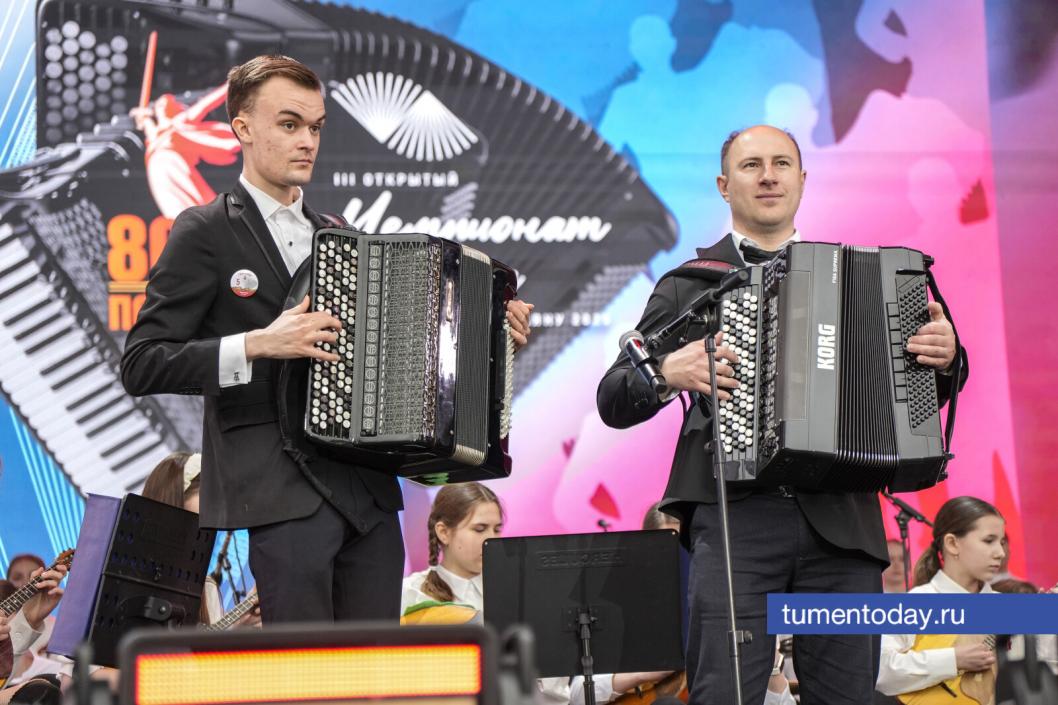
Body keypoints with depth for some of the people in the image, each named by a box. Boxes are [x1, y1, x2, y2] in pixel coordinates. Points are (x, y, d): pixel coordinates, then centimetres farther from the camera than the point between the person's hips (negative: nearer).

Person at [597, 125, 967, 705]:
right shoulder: (687, 285, 12)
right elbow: (613, 402, 8)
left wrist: (941, 358, 0)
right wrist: (668, 372, -12)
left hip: (842, 520, 2)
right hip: (734, 518, -2)